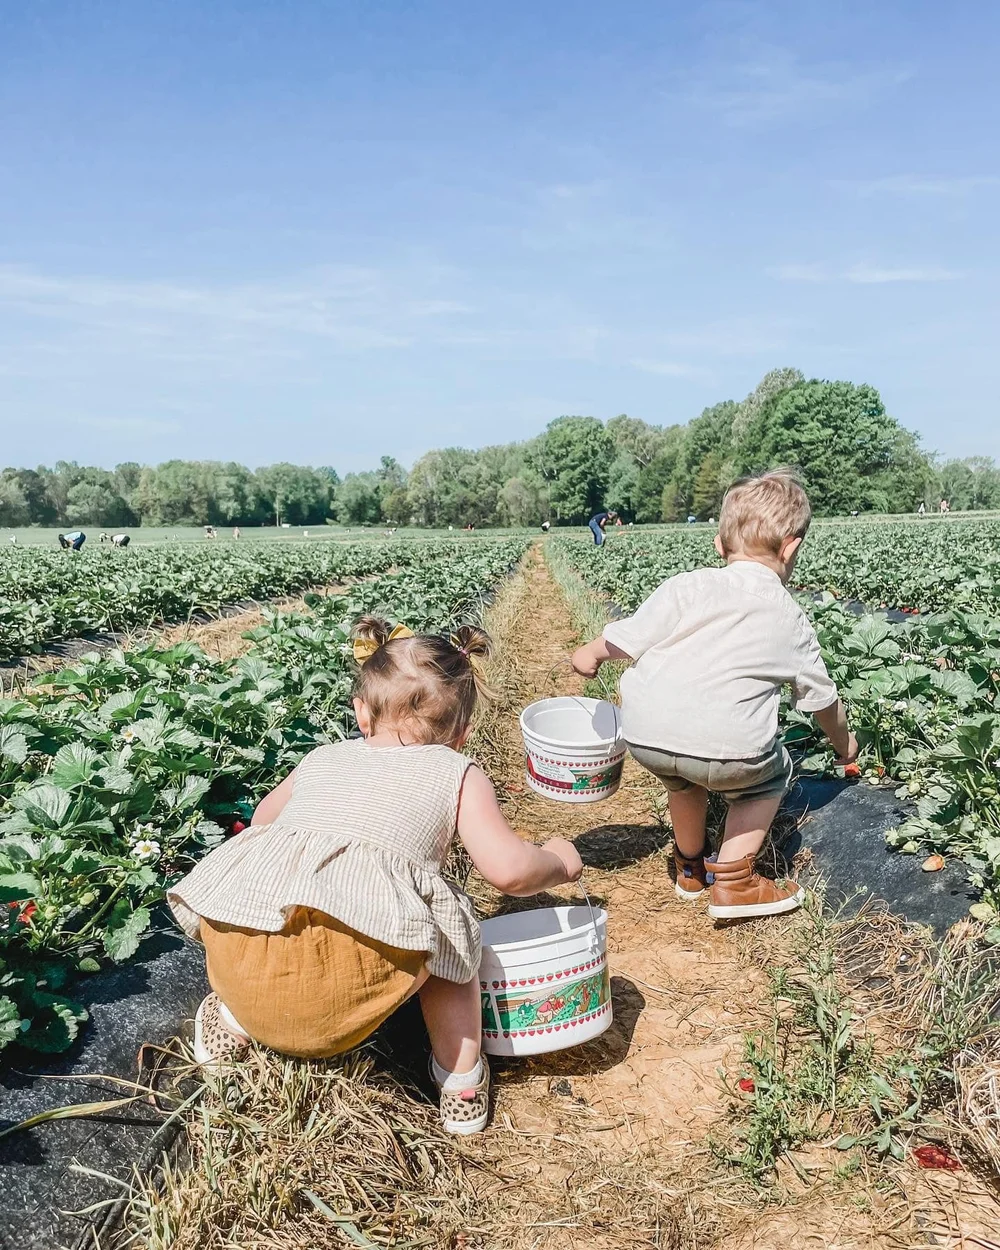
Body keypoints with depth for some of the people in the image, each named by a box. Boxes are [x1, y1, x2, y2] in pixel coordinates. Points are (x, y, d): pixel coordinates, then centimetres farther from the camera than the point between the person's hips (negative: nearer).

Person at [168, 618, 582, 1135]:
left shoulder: (321, 758, 27)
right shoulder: (458, 775, 15)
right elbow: (509, 870, 3)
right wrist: (558, 861, 24)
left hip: (239, 959, 4)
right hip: (353, 967, -3)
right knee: (446, 932, 25)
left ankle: (232, 1022, 39)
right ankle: (461, 1083, 27)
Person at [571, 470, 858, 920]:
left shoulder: (690, 585, 8)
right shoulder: (791, 620, 15)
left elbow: (625, 640, 2)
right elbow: (822, 698, 29)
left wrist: (590, 653, 25)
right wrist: (843, 743, 50)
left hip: (645, 735, 2)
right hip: (727, 748, -2)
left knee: (683, 773, 34)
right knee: (770, 775, 29)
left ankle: (690, 867, 49)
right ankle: (734, 881, 24)